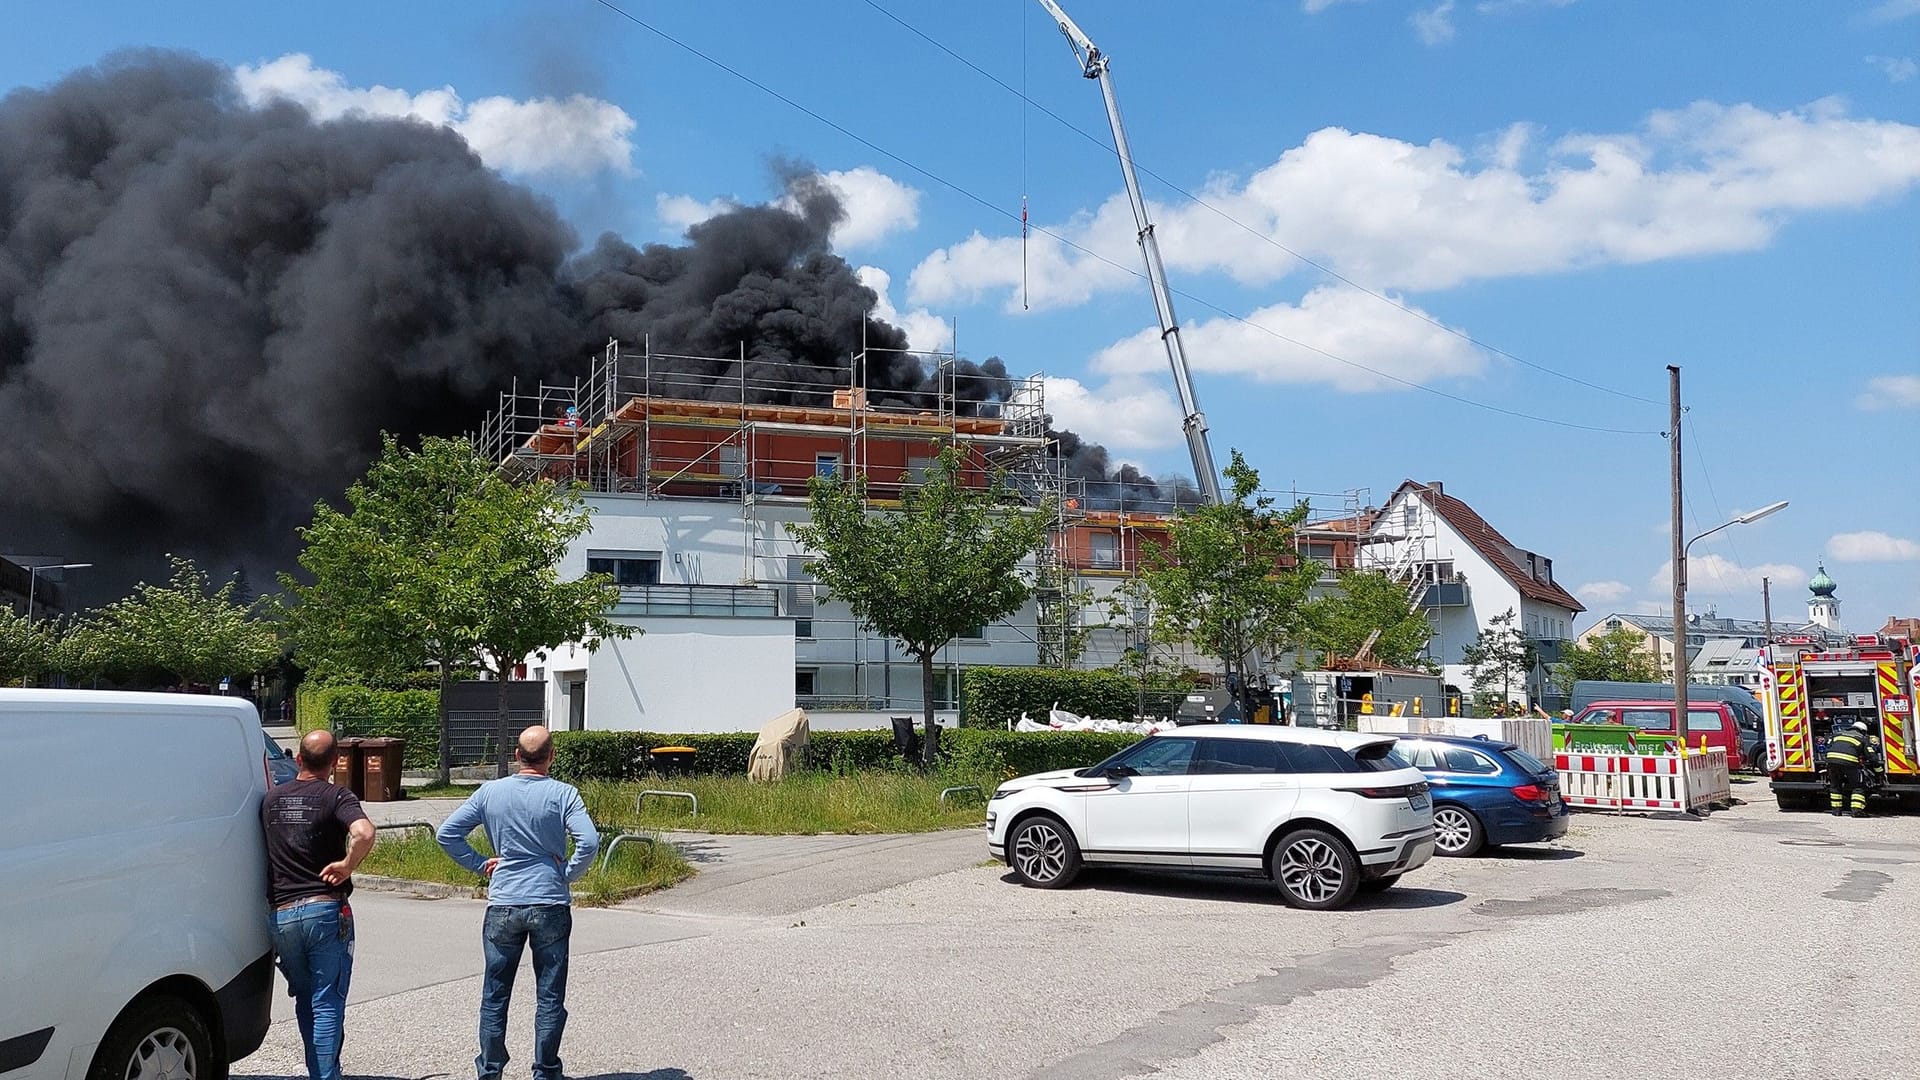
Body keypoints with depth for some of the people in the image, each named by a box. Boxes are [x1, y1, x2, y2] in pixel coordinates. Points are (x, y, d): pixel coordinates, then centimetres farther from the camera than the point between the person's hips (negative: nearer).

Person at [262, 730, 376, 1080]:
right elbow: (364, 833, -26)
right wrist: (347, 865, -12)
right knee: (327, 1005, 2)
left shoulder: (271, 799, 9)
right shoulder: (336, 797, -8)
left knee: (305, 1001, 20)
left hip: (282, 915, 5)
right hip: (326, 911, -5)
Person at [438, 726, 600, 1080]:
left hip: (503, 906, 2)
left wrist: (479, 864, 8)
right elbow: (589, 841, -18)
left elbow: (447, 834, 1)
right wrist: (569, 873, -3)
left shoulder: (490, 792, 1)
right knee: (549, 997, 8)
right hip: (551, 905, -2)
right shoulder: (562, 794, -7)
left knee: (494, 995, 14)